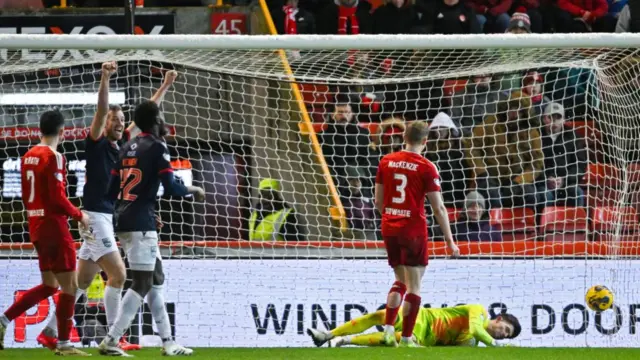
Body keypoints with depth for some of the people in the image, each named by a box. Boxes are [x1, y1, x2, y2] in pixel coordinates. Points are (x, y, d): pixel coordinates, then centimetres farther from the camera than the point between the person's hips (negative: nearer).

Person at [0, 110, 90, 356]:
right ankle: (63, 344, -1)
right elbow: (58, 197, -19)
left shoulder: (28, 157, 10)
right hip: (54, 226, -9)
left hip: (36, 226, 9)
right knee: (69, 286, -2)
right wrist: (79, 215, -6)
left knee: (49, 285, 16)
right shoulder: (53, 157, -15)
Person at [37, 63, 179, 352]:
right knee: (118, 274, -12)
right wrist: (105, 78, -32)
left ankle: (49, 333, 12)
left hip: (110, 217, 8)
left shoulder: (119, 144, 14)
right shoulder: (96, 142, -6)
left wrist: (165, 87, 25)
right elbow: (101, 110, -22)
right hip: (96, 216, -8)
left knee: (81, 282, 9)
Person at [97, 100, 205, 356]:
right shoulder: (157, 147, -8)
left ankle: (167, 342, 16)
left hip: (124, 220, 9)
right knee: (142, 283, -8)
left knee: (156, 278, 15)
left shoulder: (128, 148, 15)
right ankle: (111, 341, -14)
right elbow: (171, 188, -15)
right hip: (140, 224, -9)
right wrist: (193, 190, 5)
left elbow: (112, 189, 17)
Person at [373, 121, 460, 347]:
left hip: (390, 228, 5)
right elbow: (438, 208, -9)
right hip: (413, 230, -5)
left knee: (401, 280, 19)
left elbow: (378, 201, 10)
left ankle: (388, 328, 5)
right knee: (414, 285, 4)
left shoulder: (386, 162, 4)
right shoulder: (426, 168, -9)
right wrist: (449, 240, -3)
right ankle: (406, 338, 2)